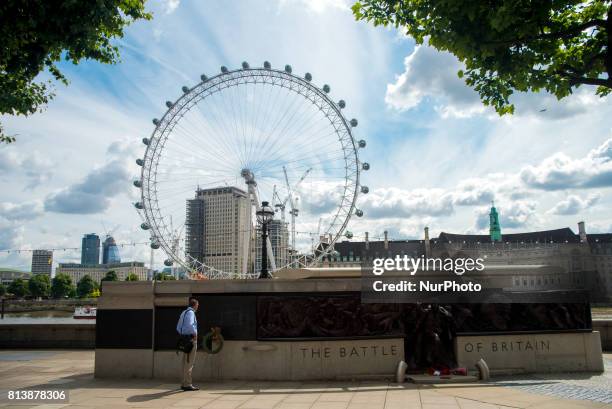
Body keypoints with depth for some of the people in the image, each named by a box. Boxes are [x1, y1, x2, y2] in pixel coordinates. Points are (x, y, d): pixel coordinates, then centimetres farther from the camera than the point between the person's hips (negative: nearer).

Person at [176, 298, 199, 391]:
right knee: (189, 362, -7)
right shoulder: (190, 313, -12)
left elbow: (178, 328, 22)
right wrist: (195, 334, -18)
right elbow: (190, 325, -30)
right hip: (191, 340, -9)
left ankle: (185, 383, 17)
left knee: (186, 362, 13)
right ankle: (187, 384, -7)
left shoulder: (184, 313, 17)